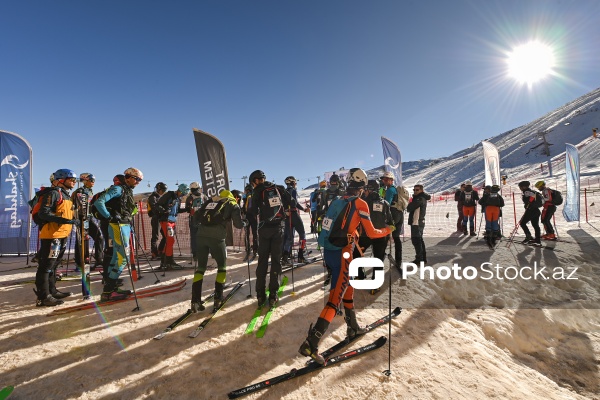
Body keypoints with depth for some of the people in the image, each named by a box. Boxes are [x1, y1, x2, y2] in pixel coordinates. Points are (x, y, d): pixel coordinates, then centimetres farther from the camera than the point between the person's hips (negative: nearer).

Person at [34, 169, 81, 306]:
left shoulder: (65, 194, 19)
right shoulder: (53, 193, -11)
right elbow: (43, 213, -20)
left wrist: (74, 220, 11)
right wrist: (64, 220, -26)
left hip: (62, 235, 10)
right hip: (51, 235, -10)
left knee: (54, 264, 18)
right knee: (46, 265, -4)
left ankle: (52, 291, 29)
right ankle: (43, 297, 1)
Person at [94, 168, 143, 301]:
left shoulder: (128, 191, 18)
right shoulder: (118, 189, -10)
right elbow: (99, 202, -19)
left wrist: (131, 227, 20)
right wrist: (110, 216, -21)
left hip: (125, 226, 10)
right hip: (118, 226, -10)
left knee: (117, 257, 13)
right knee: (123, 258, -11)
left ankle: (111, 288, 21)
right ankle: (107, 291, -5)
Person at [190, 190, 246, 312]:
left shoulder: (209, 201, 25)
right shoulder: (232, 204, 14)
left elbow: (196, 217, 21)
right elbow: (238, 224, 7)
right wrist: (245, 224, 27)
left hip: (201, 235, 4)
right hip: (216, 237, -3)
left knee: (201, 266, 16)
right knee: (222, 266, 16)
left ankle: (195, 301, 9)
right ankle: (218, 299, 14)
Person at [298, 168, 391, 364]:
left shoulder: (338, 200, 10)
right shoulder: (360, 203, -8)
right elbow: (371, 233, -4)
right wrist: (388, 230, 16)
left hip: (328, 250, 8)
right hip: (342, 254, -7)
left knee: (347, 286, 25)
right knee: (335, 299, -4)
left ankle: (353, 326, 42)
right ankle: (311, 343, -8)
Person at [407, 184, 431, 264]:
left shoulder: (419, 199, -16)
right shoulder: (422, 198, 15)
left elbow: (409, 208, -18)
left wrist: (410, 204, 2)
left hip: (416, 223, -10)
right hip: (420, 222, 10)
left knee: (416, 240, -5)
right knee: (420, 240, 17)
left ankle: (419, 258, -1)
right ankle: (423, 257, 26)